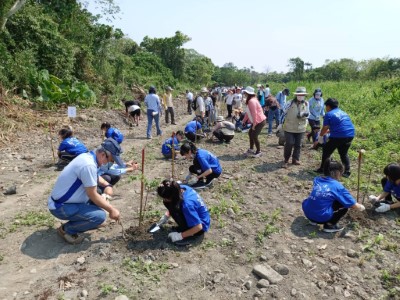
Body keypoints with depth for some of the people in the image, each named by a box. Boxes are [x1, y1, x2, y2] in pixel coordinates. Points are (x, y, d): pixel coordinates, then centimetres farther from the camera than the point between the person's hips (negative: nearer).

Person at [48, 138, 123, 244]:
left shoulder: (87, 156, 2)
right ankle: (67, 229, 0)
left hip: (67, 200, 10)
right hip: (60, 207, -10)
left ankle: (89, 219, 20)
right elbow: (93, 196, -23)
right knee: (100, 216, -20)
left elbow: (95, 177, 23)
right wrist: (111, 209, -11)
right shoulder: (88, 164, -28)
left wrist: (107, 185, 4)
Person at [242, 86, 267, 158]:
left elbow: (254, 113, -24)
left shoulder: (252, 101, -20)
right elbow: (248, 112, 17)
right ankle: (251, 149, 28)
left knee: (254, 136, -7)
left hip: (260, 121, -10)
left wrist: (254, 124, -22)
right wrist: (244, 121, 17)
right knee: (250, 133, 15)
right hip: (256, 121, 10)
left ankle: (258, 151, 8)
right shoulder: (249, 101, 11)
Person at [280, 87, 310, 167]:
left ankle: (295, 159, 26)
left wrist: (305, 114, -19)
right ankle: (286, 160, 11)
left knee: (298, 145, 11)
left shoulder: (306, 104, 1)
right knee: (289, 144, -3)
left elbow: (307, 115, 6)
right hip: (289, 127, -3)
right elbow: (284, 113, -3)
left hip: (301, 128, 4)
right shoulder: (290, 103, -9)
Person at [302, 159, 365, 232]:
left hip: (307, 213, 6)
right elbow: (353, 205, 3)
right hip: (322, 217, -6)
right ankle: (329, 225, 9)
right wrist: (361, 207, 28)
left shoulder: (317, 180, 9)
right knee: (345, 205, 9)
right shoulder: (337, 186, -5)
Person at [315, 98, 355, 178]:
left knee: (326, 150, 11)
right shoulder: (343, 112, 22)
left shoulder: (329, 114, -2)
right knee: (343, 153, 22)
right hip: (350, 135, 7)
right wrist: (328, 131, 39)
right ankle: (347, 171, 16)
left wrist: (320, 135, 19)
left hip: (339, 136, -7)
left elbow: (325, 128, -1)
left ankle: (322, 169, 16)